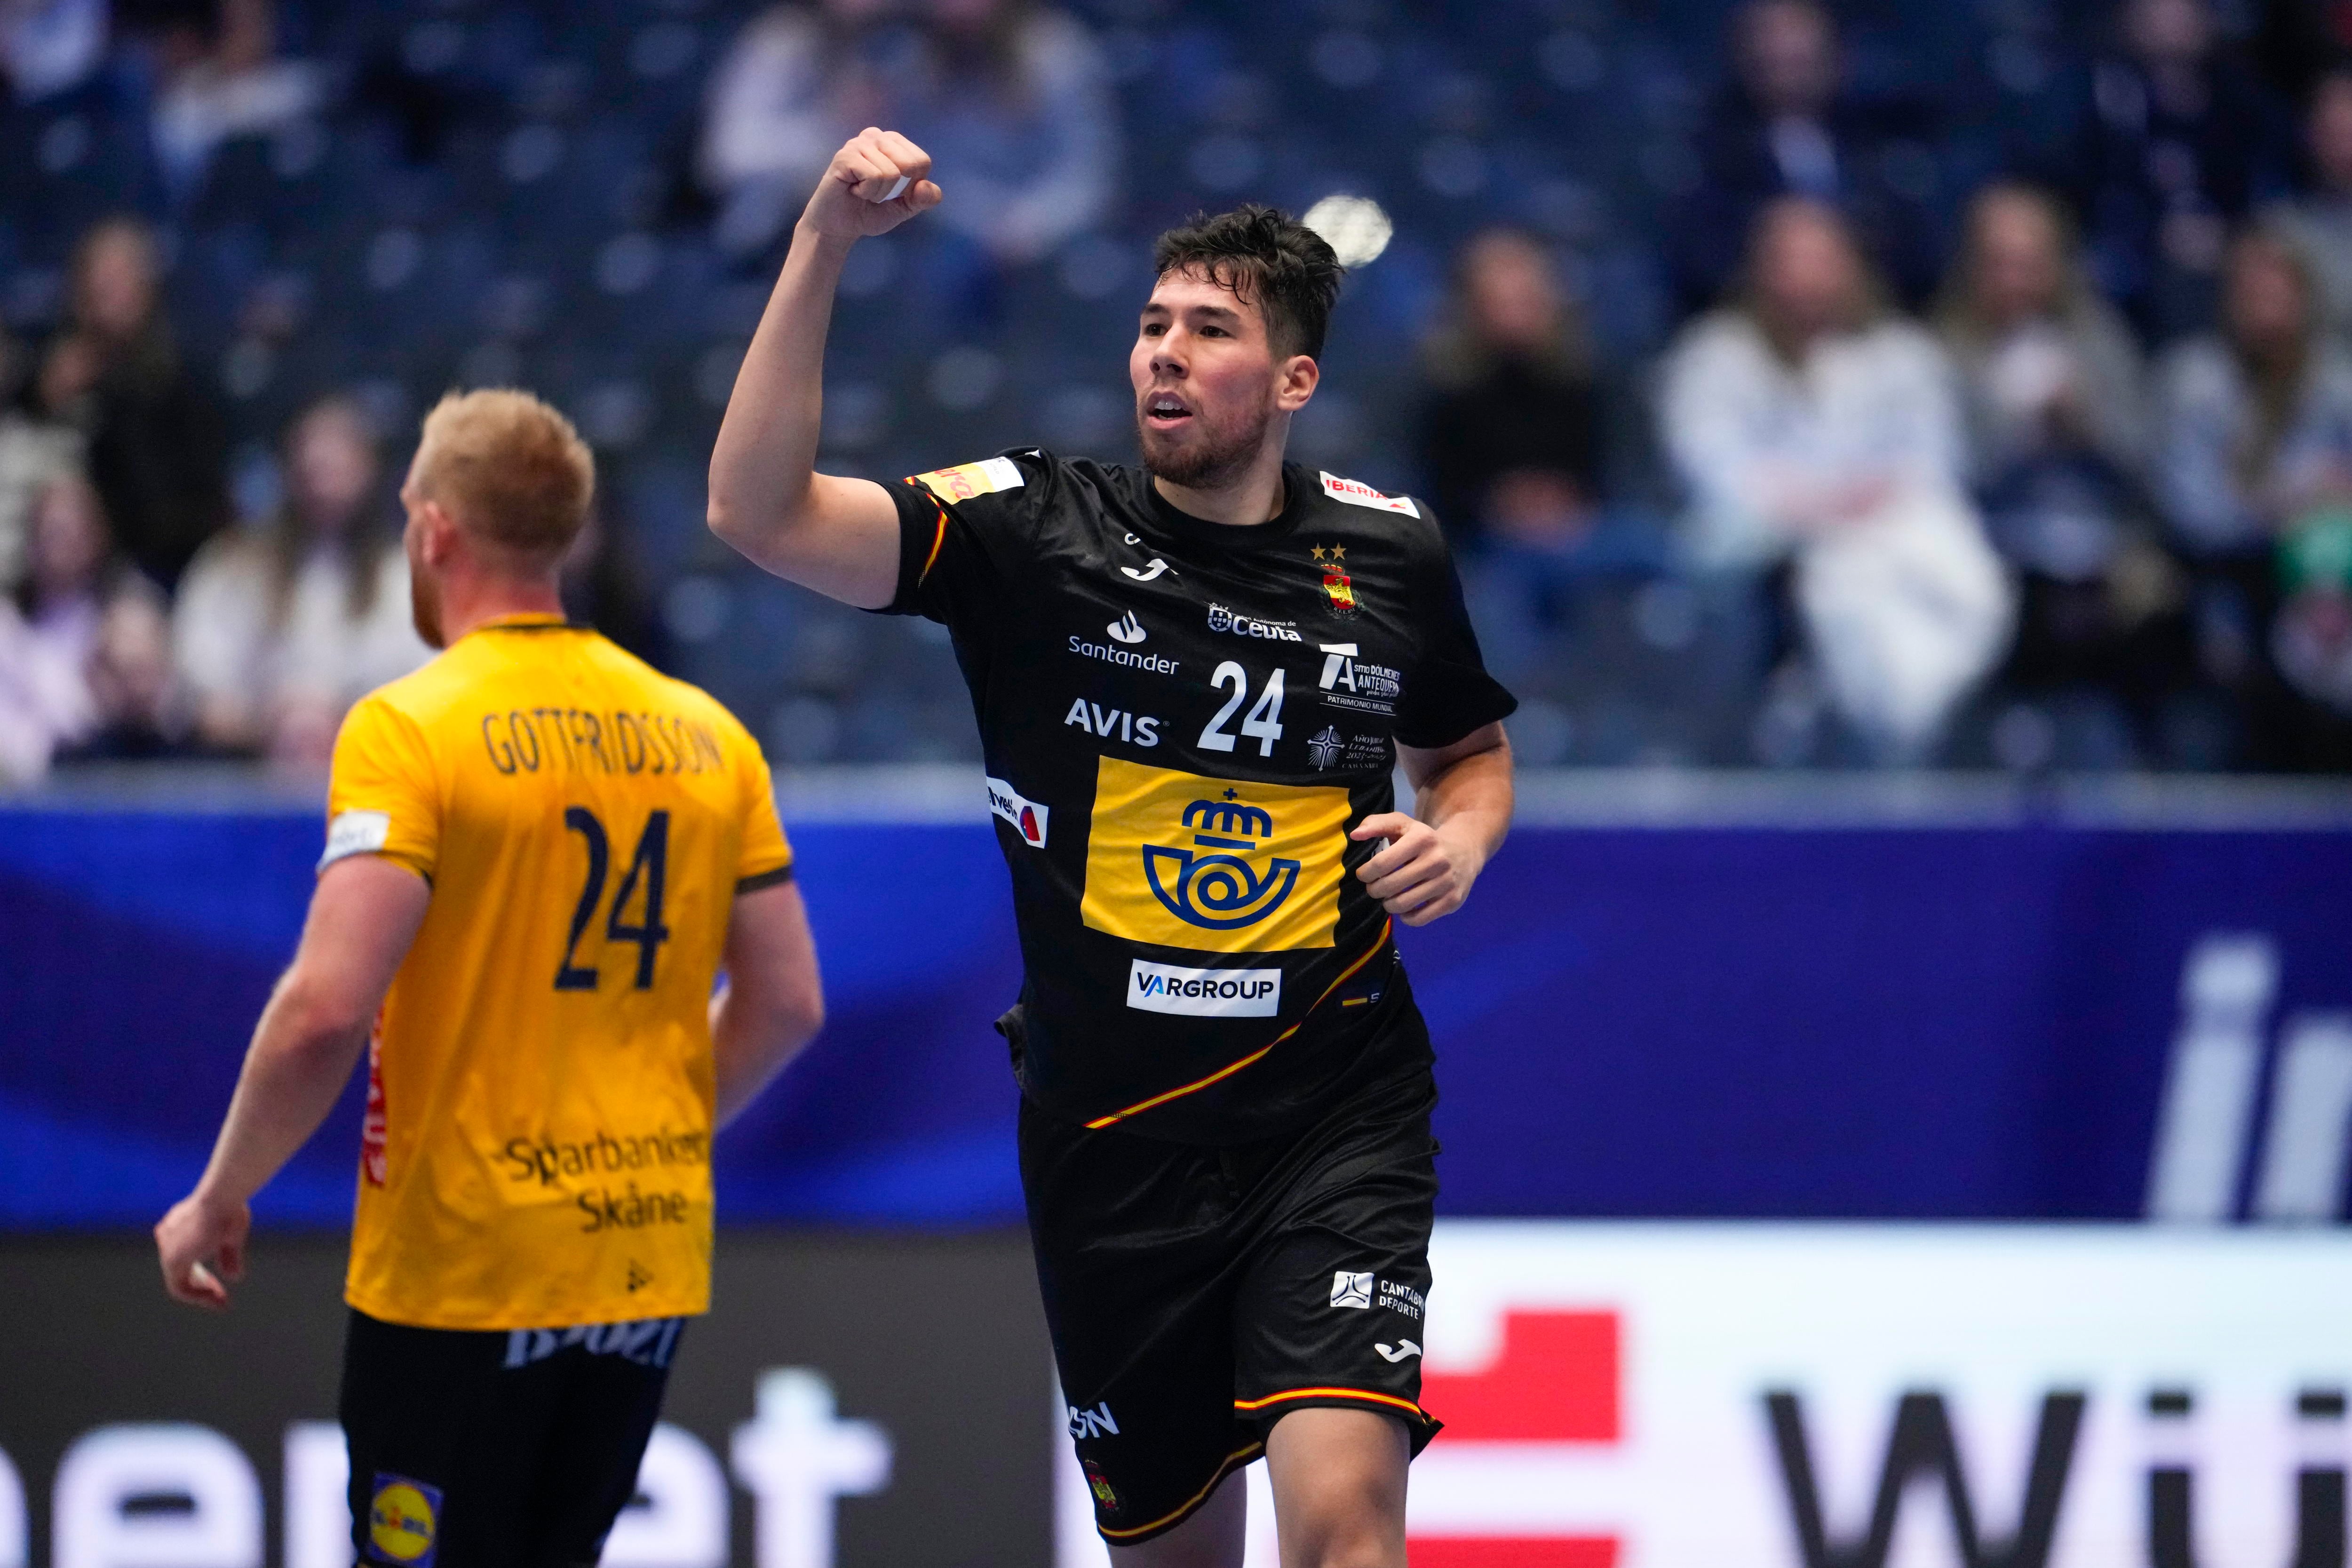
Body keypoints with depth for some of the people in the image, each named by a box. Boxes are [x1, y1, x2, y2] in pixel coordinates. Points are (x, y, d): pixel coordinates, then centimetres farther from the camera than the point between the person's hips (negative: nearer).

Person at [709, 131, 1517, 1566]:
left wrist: (1458, 841, -1)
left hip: (1336, 1115, 0)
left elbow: (1471, 747, 22)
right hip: (1113, 1133, 0)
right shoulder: (1031, 531, -5)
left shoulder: (1390, 555, 3)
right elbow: (761, 512, -17)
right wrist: (824, 248, -25)